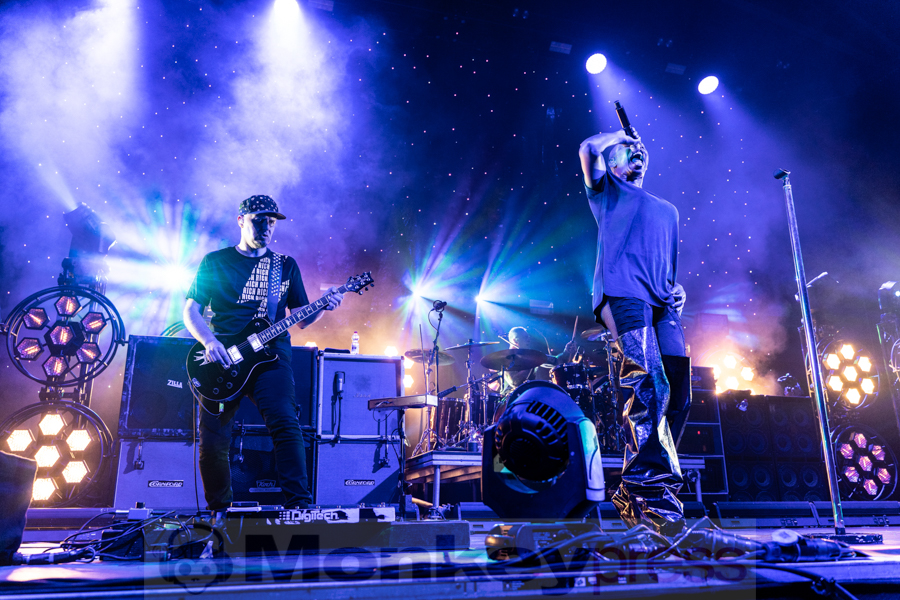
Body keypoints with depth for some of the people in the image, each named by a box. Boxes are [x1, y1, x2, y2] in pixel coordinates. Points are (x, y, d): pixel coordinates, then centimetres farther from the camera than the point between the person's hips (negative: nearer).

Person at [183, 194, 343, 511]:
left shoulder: (286, 265, 14)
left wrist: (323, 306, -9)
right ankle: (218, 510, 23)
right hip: (221, 360, 0)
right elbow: (191, 310, 7)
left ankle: (299, 503, -19)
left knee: (285, 424, -22)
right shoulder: (215, 262, 10)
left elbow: (301, 317, 13)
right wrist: (209, 341, -12)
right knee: (213, 441, 1)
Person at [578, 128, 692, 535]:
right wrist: (620, 136, 26)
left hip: (662, 305, 6)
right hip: (622, 295, -6)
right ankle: (652, 487, -23)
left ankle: (635, 491, 2)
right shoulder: (607, 192, 23)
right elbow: (589, 148, 7)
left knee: (677, 394, -5)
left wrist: (677, 290, 11)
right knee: (647, 384, -23)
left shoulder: (667, 210, 36)